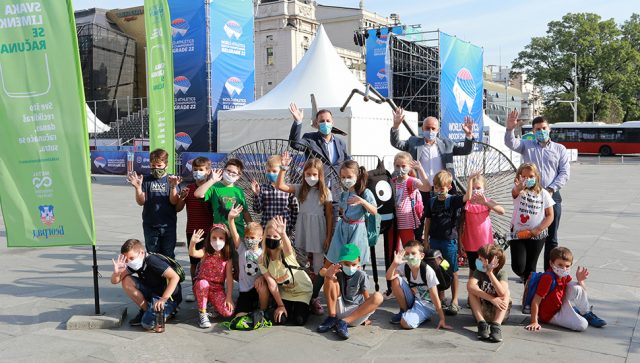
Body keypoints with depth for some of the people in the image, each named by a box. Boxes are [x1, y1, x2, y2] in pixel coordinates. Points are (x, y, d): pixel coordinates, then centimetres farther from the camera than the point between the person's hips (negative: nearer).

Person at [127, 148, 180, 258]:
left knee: (168, 256, 5)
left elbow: (174, 202, -8)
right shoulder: (146, 180, 3)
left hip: (168, 225, -1)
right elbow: (141, 202, -2)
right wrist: (138, 187, -17)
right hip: (150, 225, 1)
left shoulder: (171, 179, 0)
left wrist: (173, 187, -24)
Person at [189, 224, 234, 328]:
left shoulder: (227, 258, -3)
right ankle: (202, 314, -18)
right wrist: (192, 242, -52)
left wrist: (229, 297, -13)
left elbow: (229, 278, -5)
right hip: (202, 288, -1)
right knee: (203, 283, -38)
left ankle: (214, 305, 14)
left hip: (218, 289, 1)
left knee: (228, 312, -21)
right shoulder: (206, 253, -8)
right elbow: (192, 253, -30)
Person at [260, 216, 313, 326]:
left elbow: (288, 248, -53)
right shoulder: (263, 260, -14)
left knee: (299, 320, -13)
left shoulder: (286, 253, -26)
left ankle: (307, 305, 18)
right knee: (279, 319, -11)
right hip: (285, 292, 3)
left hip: (302, 291, -3)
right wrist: (281, 305, -14)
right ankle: (290, 306, 20)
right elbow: (272, 284, -12)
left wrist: (283, 234, -74)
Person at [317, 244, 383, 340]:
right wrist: (327, 272, -49)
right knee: (329, 277, -16)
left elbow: (367, 298, -4)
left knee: (378, 297, -26)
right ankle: (332, 318, -13)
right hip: (339, 309, 0)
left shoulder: (361, 275, -7)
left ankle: (344, 322, -28)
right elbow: (322, 272, -25)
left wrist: (365, 316, -11)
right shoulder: (337, 270, -5)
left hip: (356, 312, 0)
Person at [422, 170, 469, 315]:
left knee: (452, 271, 2)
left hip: (449, 240, -4)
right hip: (434, 240, 4)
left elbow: (467, 197, -23)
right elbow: (428, 221, 10)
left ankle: (454, 301, 9)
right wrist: (426, 239, 9)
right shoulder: (431, 202, 5)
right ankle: (441, 298, 26)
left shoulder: (453, 200, -6)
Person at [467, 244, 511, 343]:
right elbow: (470, 286, -31)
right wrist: (491, 299, -37)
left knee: (506, 292, -23)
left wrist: (490, 273, -37)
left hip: (498, 312, -1)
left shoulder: (501, 273, -11)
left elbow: (502, 293, -33)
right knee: (473, 289, -20)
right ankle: (482, 323, -30)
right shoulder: (478, 272, -7)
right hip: (480, 311, 1)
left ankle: (496, 325, -37)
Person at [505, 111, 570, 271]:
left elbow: (564, 173, 3)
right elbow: (511, 143, -11)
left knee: (551, 238, 7)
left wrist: (551, 189, -10)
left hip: (552, 197, 1)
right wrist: (510, 129, -31)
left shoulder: (560, 149, 9)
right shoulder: (527, 145, 9)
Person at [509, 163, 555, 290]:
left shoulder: (543, 193, -1)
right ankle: (523, 275, 27)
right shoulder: (519, 190, -6)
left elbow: (550, 216, 1)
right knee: (518, 267, -9)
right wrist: (519, 188, -58)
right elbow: (515, 192, -33)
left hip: (536, 236, 1)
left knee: (530, 268, 7)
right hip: (518, 234, -1)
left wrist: (538, 230, -13)